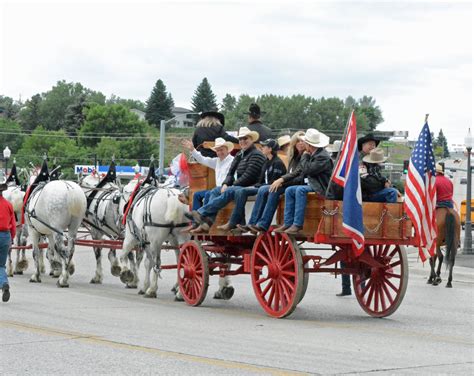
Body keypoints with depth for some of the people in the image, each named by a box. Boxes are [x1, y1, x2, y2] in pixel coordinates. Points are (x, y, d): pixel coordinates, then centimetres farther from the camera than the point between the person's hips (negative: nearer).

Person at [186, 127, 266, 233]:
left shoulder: (256, 155, -8)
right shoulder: (239, 155, 21)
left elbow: (248, 176, -16)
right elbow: (231, 172, 18)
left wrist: (232, 185, -14)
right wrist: (225, 184, -2)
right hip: (237, 186, 9)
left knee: (228, 192, -32)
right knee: (215, 191, -5)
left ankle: (201, 213, -40)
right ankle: (208, 223, -23)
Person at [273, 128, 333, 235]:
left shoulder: (323, 156, -17)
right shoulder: (313, 155, 14)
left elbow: (307, 169, -25)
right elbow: (300, 172, 22)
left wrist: (305, 156, -8)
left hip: (321, 189, -10)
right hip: (311, 185, 10)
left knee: (300, 190, -30)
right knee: (289, 190, 3)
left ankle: (298, 224, -29)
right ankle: (288, 223, -3)